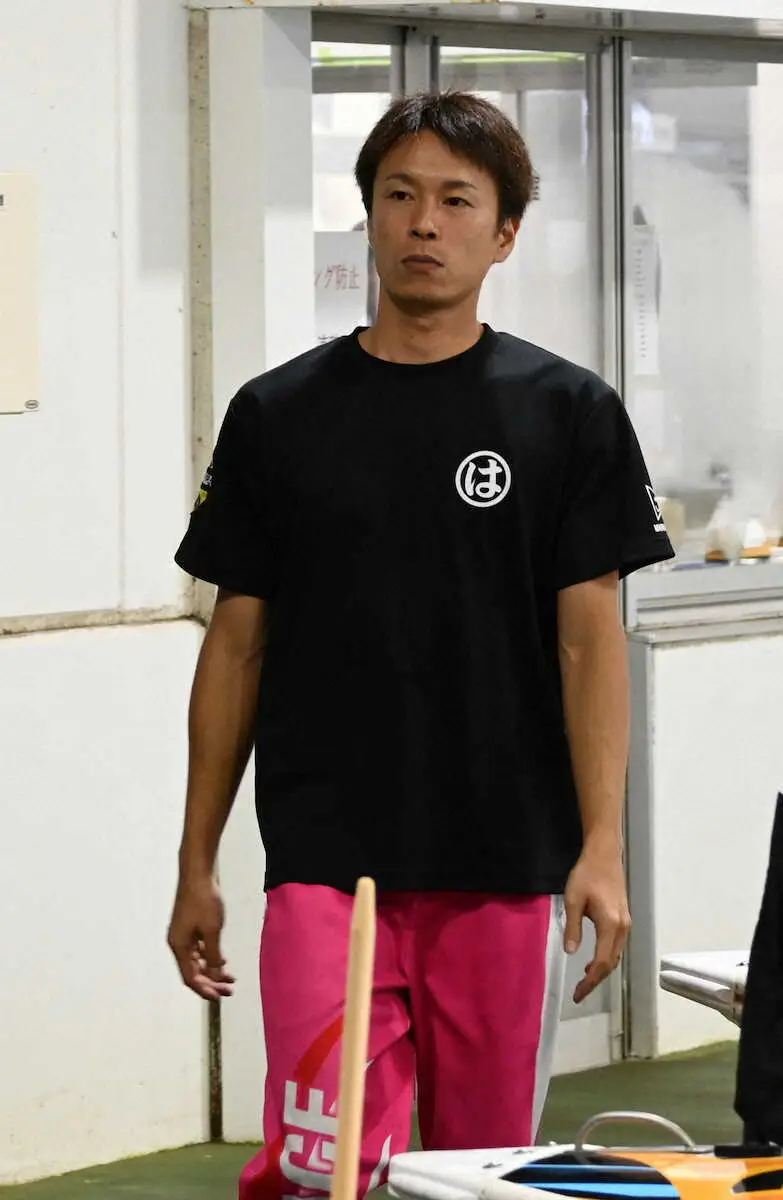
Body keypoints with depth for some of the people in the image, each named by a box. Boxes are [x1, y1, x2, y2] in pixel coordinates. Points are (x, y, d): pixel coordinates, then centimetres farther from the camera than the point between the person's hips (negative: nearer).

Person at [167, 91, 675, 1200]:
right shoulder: (277, 415, 6)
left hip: (508, 867, 0)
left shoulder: (568, 413, 2)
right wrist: (197, 864, 6)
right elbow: (238, 643, 9)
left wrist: (602, 847, -12)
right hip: (325, 864, 0)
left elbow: (591, 637, -1)